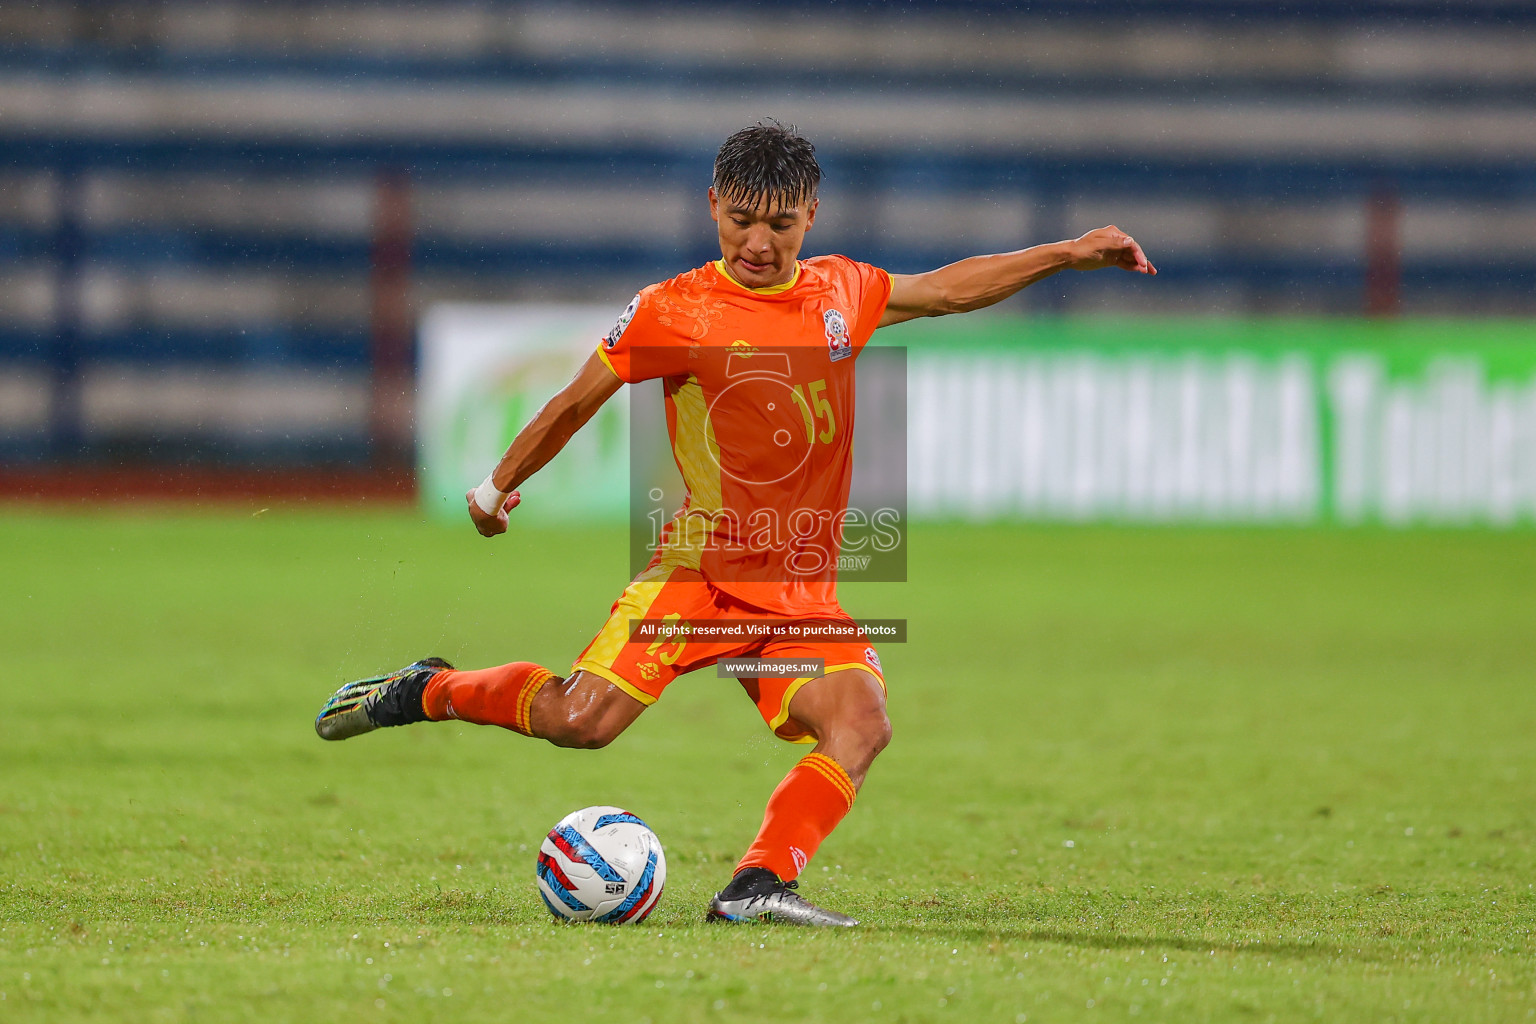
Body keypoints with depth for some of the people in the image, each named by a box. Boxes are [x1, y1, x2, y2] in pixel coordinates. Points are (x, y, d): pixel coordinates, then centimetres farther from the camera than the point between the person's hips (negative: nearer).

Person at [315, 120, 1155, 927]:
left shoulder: (841, 292, 10)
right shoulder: (674, 312, -4)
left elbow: (950, 289, 27)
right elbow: (577, 402, 8)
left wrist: (1068, 254, 25)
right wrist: (498, 486, 18)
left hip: (802, 591, 4)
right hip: (700, 564, -4)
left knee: (861, 726, -22)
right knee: (583, 720, -19)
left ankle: (758, 884, -23)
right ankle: (430, 692, 5)